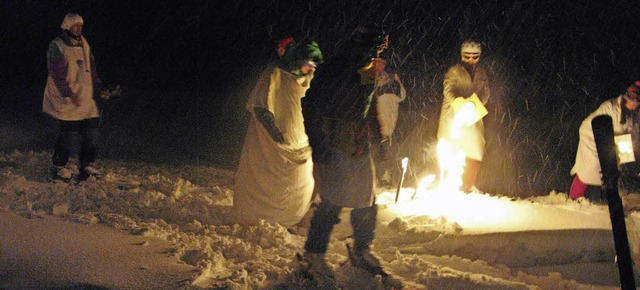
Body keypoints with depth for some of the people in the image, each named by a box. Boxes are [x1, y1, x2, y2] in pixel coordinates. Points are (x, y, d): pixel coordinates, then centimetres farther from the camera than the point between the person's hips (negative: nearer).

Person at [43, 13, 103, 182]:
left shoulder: (83, 44, 14)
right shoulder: (57, 46, -9)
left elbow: (91, 67, 20)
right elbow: (57, 74, -14)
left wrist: (97, 86, 8)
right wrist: (70, 94, -19)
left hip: (85, 97, 7)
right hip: (65, 98, -7)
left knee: (91, 129, 4)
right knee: (68, 133, -7)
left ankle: (87, 165, 14)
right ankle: (58, 168, 5)